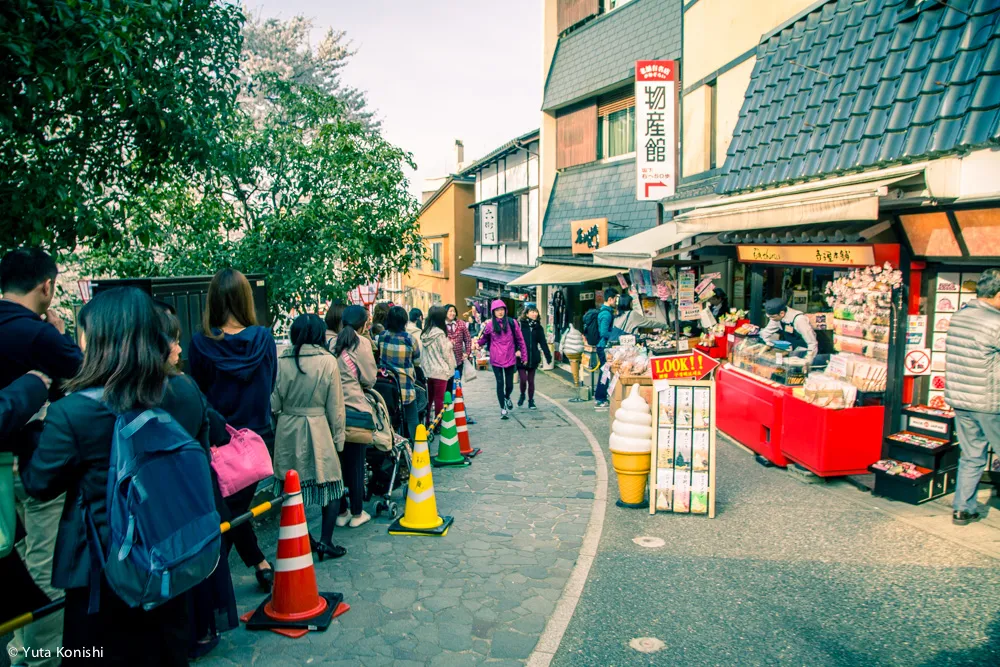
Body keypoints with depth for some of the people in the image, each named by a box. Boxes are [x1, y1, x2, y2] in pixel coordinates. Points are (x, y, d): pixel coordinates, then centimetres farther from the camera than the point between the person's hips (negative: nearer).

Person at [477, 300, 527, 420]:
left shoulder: (512, 323, -1)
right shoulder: (490, 324, -1)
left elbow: (520, 339, 4)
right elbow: (484, 338, 12)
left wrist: (524, 355, 5)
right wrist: (477, 343, -7)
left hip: (510, 358, 1)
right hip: (496, 359, -1)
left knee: (509, 384, 8)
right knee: (500, 383, -1)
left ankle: (507, 397, 42)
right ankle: (503, 409, 12)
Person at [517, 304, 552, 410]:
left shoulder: (538, 327, 5)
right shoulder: (520, 325, -6)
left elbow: (543, 343, 4)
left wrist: (548, 356, -1)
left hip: (533, 358, 3)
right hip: (521, 358, -3)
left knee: (531, 381, 10)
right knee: (523, 379, -6)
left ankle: (531, 401, 23)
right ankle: (522, 395, 23)